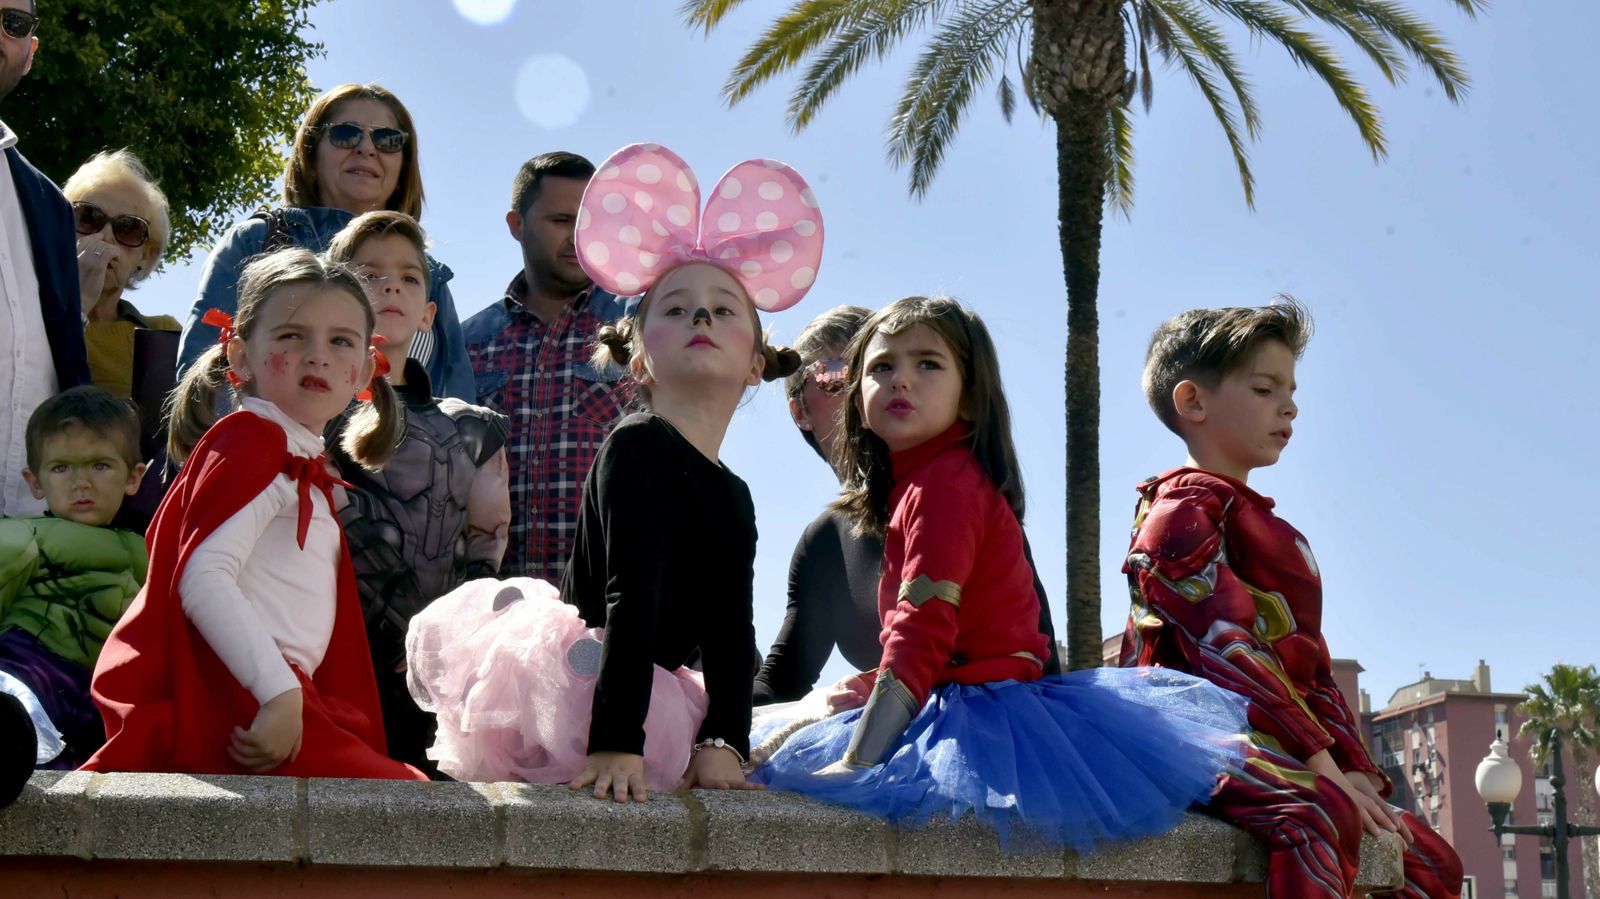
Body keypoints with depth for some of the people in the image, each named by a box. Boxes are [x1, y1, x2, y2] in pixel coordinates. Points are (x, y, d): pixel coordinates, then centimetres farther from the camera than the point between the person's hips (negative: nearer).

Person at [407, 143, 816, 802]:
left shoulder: (735, 499, 13)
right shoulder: (638, 449, -11)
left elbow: (731, 631, 6)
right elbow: (629, 595, -21)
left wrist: (723, 741, -11)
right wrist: (617, 744, -29)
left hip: (649, 693, 8)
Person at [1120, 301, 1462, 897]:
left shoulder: (1272, 532, 27)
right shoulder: (1181, 510, -3)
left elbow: (1312, 667, 21)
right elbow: (1224, 646, -15)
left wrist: (1357, 772, 5)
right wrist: (1320, 762, -20)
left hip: (1278, 750, 10)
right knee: (1313, 815, -38)